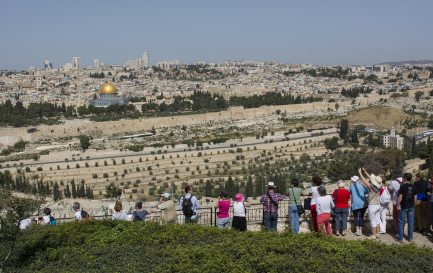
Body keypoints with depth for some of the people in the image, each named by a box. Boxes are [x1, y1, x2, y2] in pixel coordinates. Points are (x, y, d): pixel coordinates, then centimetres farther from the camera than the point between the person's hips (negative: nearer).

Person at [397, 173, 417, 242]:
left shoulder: (403, 186, -12)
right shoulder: (413, 187, 3)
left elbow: (400, 197, -15)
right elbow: (415, 197, 6)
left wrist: (398, 205, -6)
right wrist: (413, 205, 17)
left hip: (403, 207, -5)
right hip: (411, 207, 5)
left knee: (401, 222, 4)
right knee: (410, 222, 10)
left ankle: (400, 238, 6)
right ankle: (410, 237, 16)